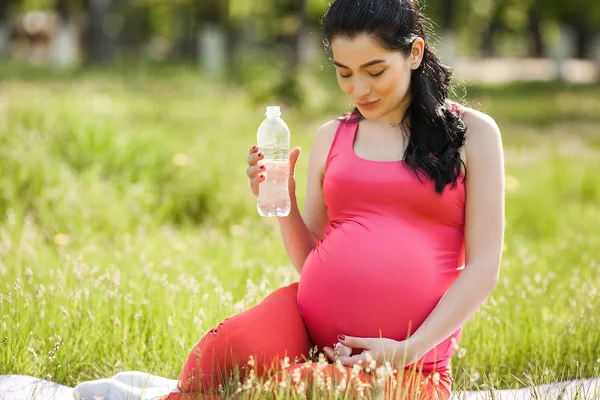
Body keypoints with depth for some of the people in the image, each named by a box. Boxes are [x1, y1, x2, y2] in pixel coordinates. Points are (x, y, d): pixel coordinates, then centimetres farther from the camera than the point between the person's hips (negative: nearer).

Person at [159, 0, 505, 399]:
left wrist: (407, 351, -10)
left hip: (407, 364, -3)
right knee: (223, 349, -31)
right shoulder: (331, 138, 16)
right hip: (310, 319, 3)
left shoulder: (472, 133, 6)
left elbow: (483, 266, 0)